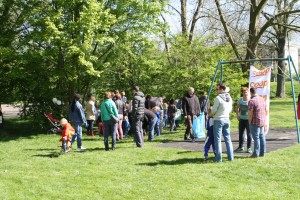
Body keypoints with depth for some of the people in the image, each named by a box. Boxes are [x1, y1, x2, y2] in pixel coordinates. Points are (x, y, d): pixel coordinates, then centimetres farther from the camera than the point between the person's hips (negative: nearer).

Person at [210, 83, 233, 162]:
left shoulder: (218, 98, -15)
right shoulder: (229, 98, 6)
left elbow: (213, 110, -11)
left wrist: (211, 113, 10)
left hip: (218, 120, -6)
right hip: (227, 119, 6)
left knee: (218, 139, 0)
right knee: (228, 138, 12)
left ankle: (219, 158, 1)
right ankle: (230, 157, 14)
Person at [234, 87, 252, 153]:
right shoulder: (240, 99, 5)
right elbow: (237, 108, 17)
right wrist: (237, 115, 5)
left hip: (248, 119, -5)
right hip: (241, 119, 5)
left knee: (249, 134, 0)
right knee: (240, 133, 11)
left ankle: (249, 148, 8)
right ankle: (240, 147, 23)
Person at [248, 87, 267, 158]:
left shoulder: (251, 101, -17)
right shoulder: (262, 99, 8)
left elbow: (250, 114, -18)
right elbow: (265, 110, 15)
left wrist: (250, 123, -6)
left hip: (255, 122, -7)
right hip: (262, 121, 7)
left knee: (256, 138, -3)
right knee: (261, 136, 14)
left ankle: (256, 153, 1)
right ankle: (262, 152, 20)